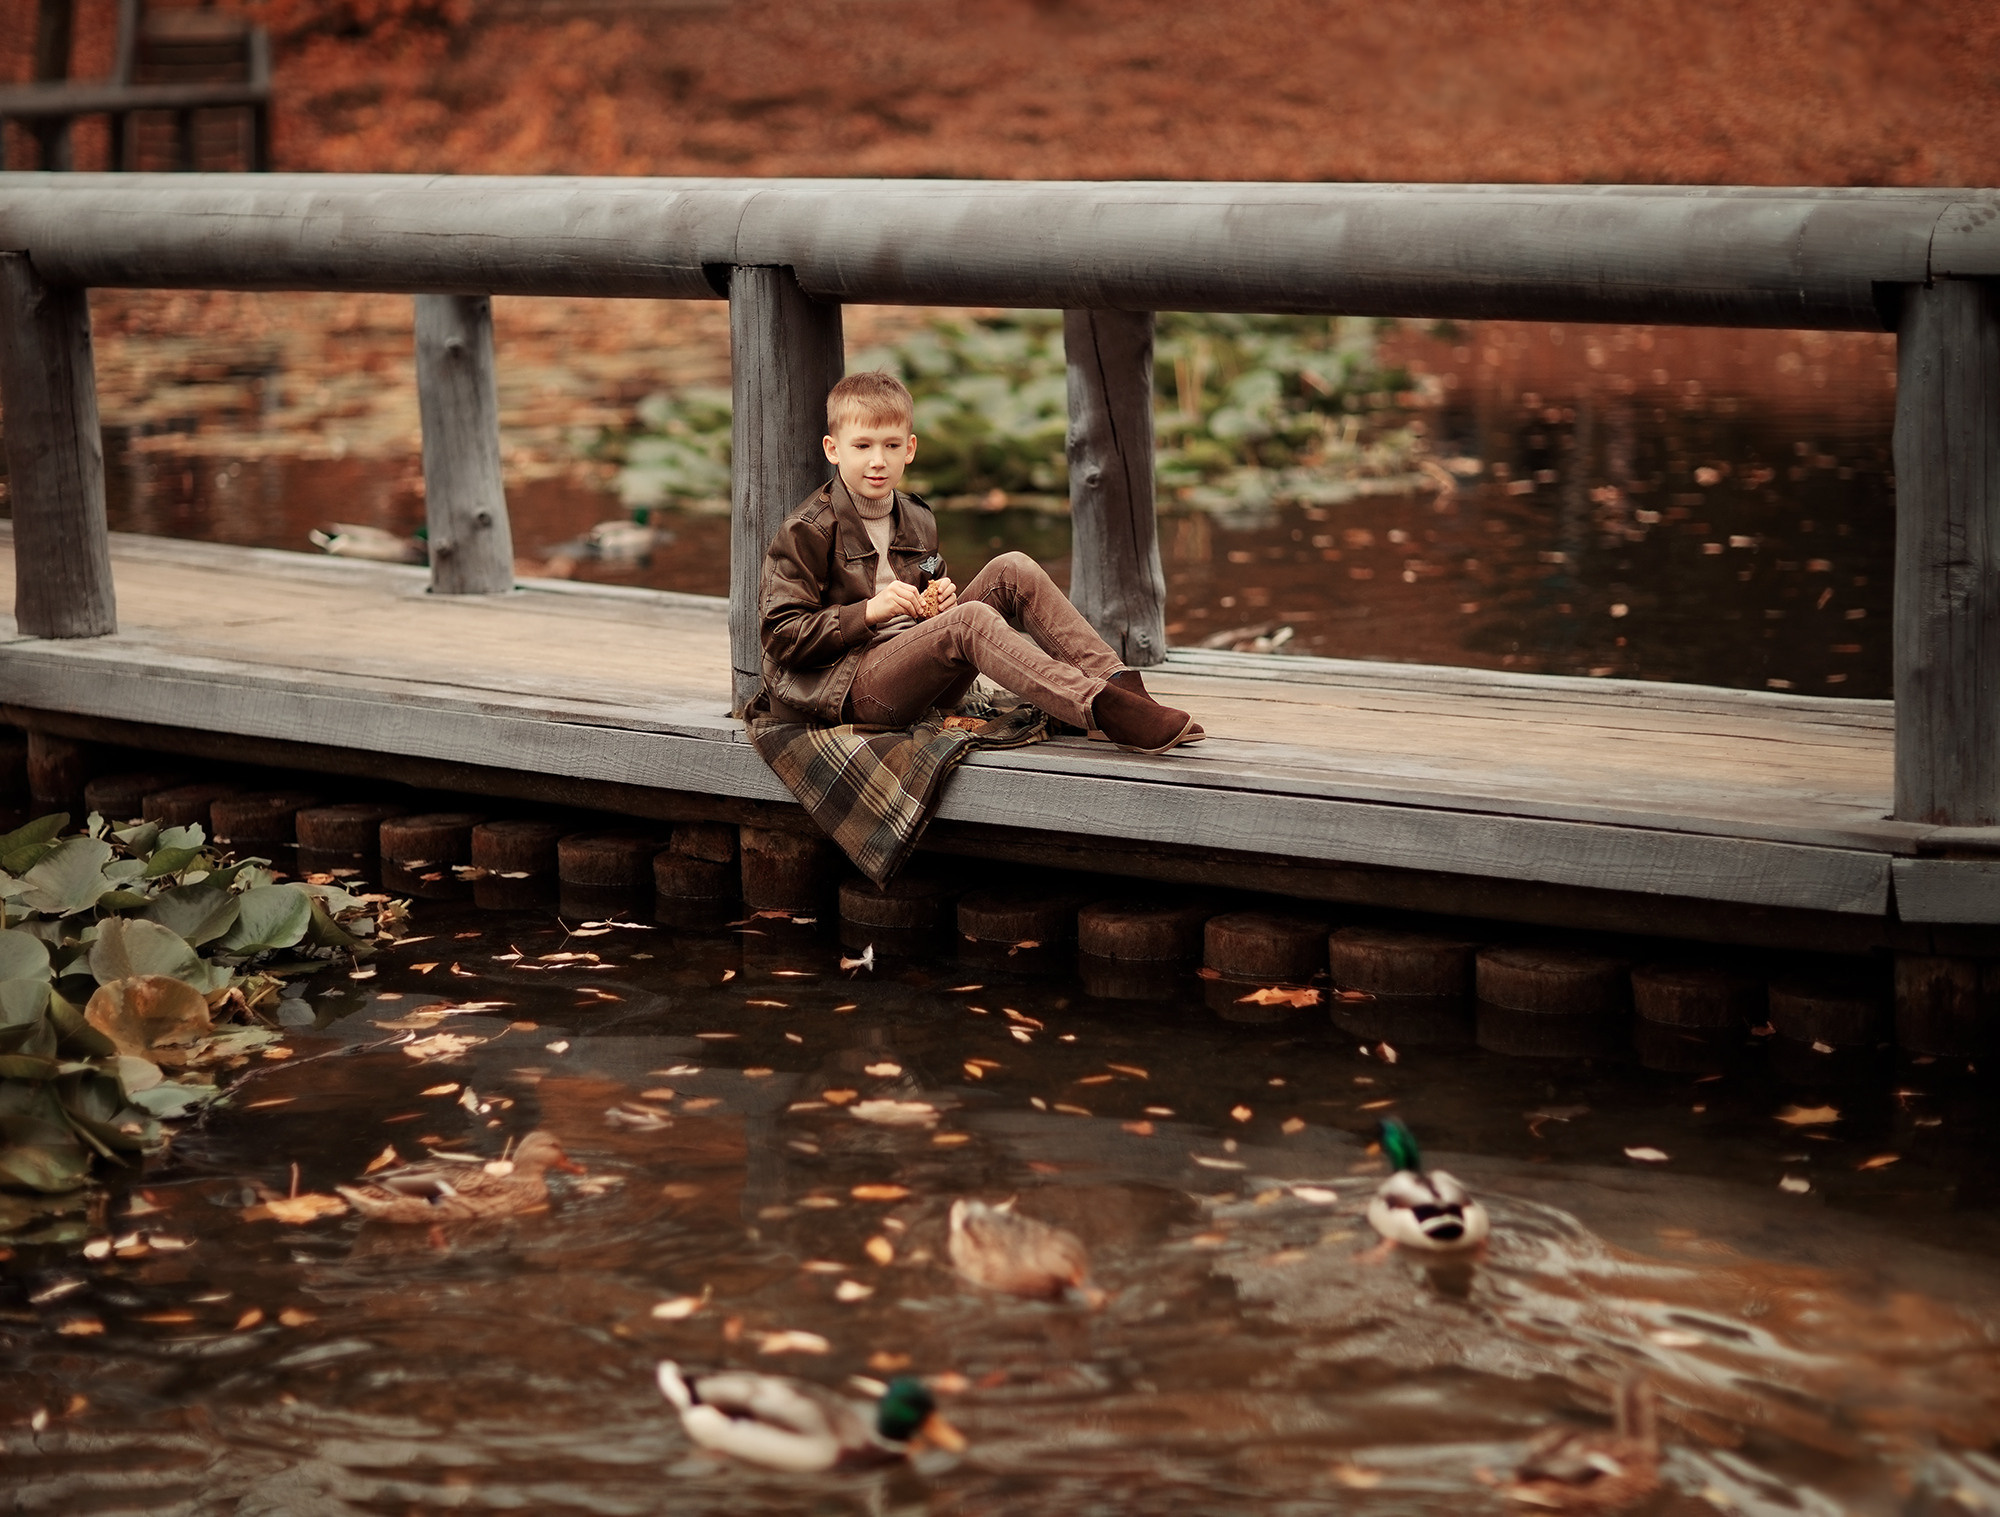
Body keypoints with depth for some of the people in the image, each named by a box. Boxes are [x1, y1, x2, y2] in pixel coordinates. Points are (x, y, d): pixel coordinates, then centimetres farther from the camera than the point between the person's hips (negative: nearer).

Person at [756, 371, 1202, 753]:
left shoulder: (915, 520, 15)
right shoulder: (807, 531, -7)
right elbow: (781, 635, -13)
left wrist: (937, 604, 3)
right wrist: (869, 612, -21)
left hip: (917, 672, 7)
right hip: (847, 689, -7)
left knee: (1012, 569, -8)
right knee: (970, 620, -32)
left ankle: (1117, 681, -22)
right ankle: (1103, 711, -47)